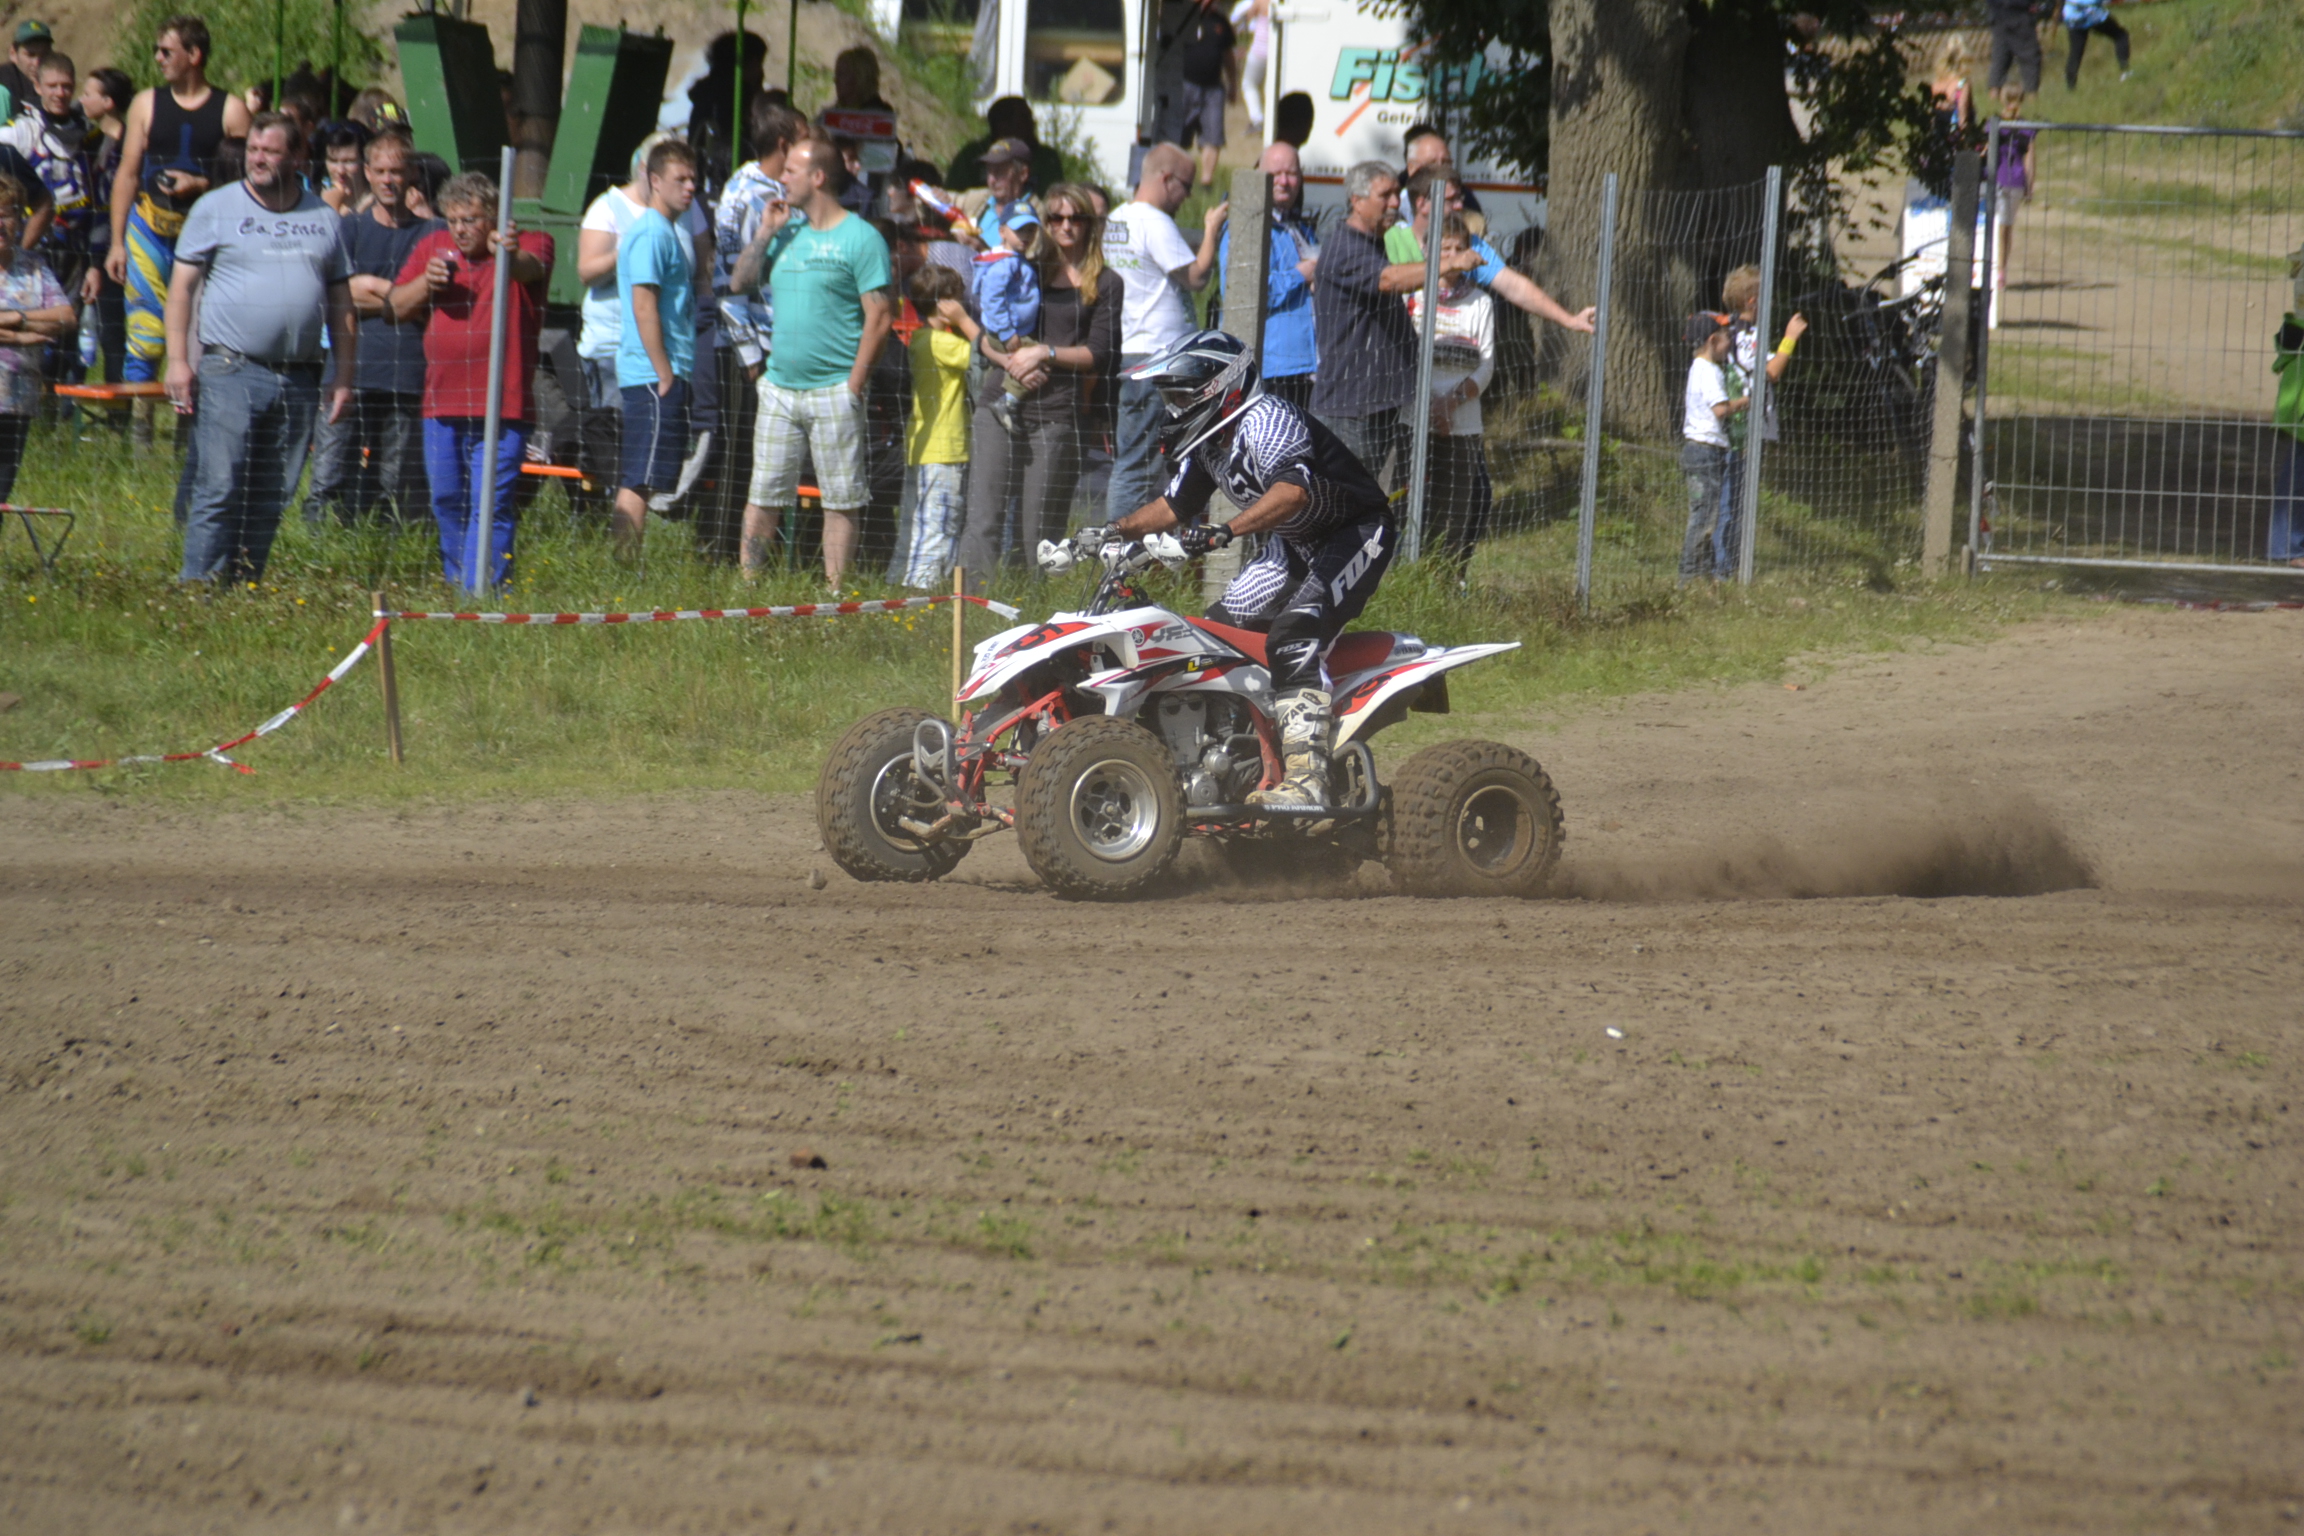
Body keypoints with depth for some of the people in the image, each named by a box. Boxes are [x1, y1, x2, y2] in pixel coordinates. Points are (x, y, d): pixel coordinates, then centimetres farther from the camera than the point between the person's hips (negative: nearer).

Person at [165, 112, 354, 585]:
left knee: (271, 499, 5)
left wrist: (345, 375, 11)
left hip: (299, 381, 4)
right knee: (219, 490, -11)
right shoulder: (215, 209, 3)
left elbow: (340, 302, 17)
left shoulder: (324, 219, 13)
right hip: (231, 369, -4)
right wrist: (177, 360, -8)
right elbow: (182, 286, 1)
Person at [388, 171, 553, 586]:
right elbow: (397, 307, 15)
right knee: (446, 505, 11)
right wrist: (426, 283, -6)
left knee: (490, 507, -9)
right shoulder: (433, 246, 12)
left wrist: (511, 257, -51)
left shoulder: (529, 242, -2)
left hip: (501, 409, -5)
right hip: (442, 404, 5)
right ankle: (455, 587, 23)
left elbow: (531, 267, -26)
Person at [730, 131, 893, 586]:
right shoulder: (789, 233, 13)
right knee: (762, 494, 6)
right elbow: (742, 281, 15)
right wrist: (765, 233, 4)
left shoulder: (860, 238, -7)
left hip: (833, 392, -6)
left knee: (841, 500, 1)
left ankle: (834, 593, 4)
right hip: (779, 386, 6)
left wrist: (855, 385, -14)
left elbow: (879, 317, -10)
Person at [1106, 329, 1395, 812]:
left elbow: (1292, 491, -42)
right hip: (1296, 545, 11)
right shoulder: (1208, 442, 7)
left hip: (1357, 534, -11)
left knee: (1292, 638, -29)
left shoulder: (1265, 420, -25)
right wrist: (1111, 532, 6)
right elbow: (1173, 505, 19)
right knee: (1220, 628, 8)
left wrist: (1225, 532, -52)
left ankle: (1306, 779, -37)